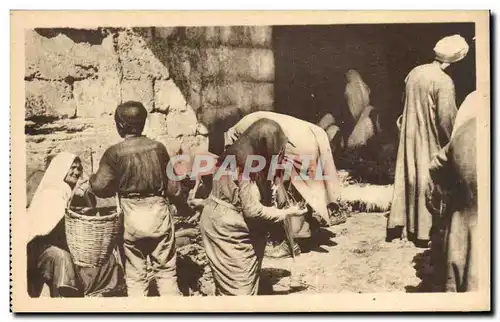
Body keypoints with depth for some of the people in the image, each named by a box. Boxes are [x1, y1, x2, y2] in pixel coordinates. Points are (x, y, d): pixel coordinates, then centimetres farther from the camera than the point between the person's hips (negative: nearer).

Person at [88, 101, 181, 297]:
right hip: (159, 214, 2)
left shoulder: (114, 153, -11)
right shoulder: (158, 148, -3)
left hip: (132, 218, -1)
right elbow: (173, 188, 1)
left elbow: (100, 188, -12)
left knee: (135, 276, 10)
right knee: (166, 271, 12)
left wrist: (91, 179, 10)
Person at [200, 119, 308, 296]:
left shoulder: (235, 154, 3)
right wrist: (287, 212, -13)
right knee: (238, 284, 0)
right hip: (228, 229, -9)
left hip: (222, 221, 9)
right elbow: (253, 209, -22)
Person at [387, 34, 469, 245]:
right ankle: (424, 232, 9)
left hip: (409, 137, 6)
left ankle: (397, 224, 18)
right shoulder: (444, 82, -20)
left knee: (407, 178, 14)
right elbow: (446, 118, -20)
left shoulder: (414, 72, 2)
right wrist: (452, 144, -7)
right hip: (430, 141, -6)